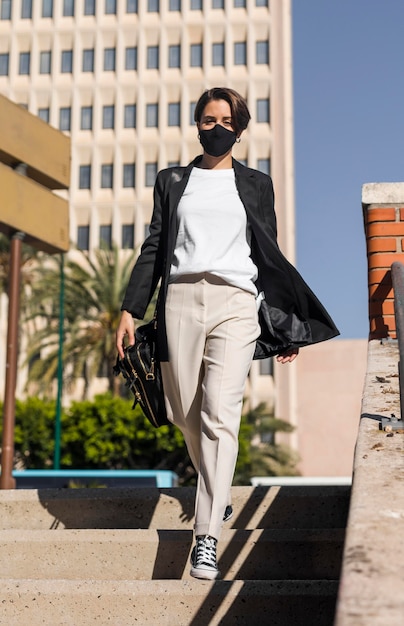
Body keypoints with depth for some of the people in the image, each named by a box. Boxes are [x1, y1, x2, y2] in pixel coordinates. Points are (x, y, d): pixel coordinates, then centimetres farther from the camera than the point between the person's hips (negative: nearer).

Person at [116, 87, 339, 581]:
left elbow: (269, 256, 16)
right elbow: (154, 249, 15)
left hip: (235, 303, -2)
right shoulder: (172, 181, 18)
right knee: (186, 414, 6)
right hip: (180, 300, 2)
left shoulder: (255, 184, 16)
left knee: (219, 414, -15)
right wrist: (130, 309, 6)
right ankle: (217, 494, 33)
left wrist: (287, 326, 13)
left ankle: (207, 536, -14)